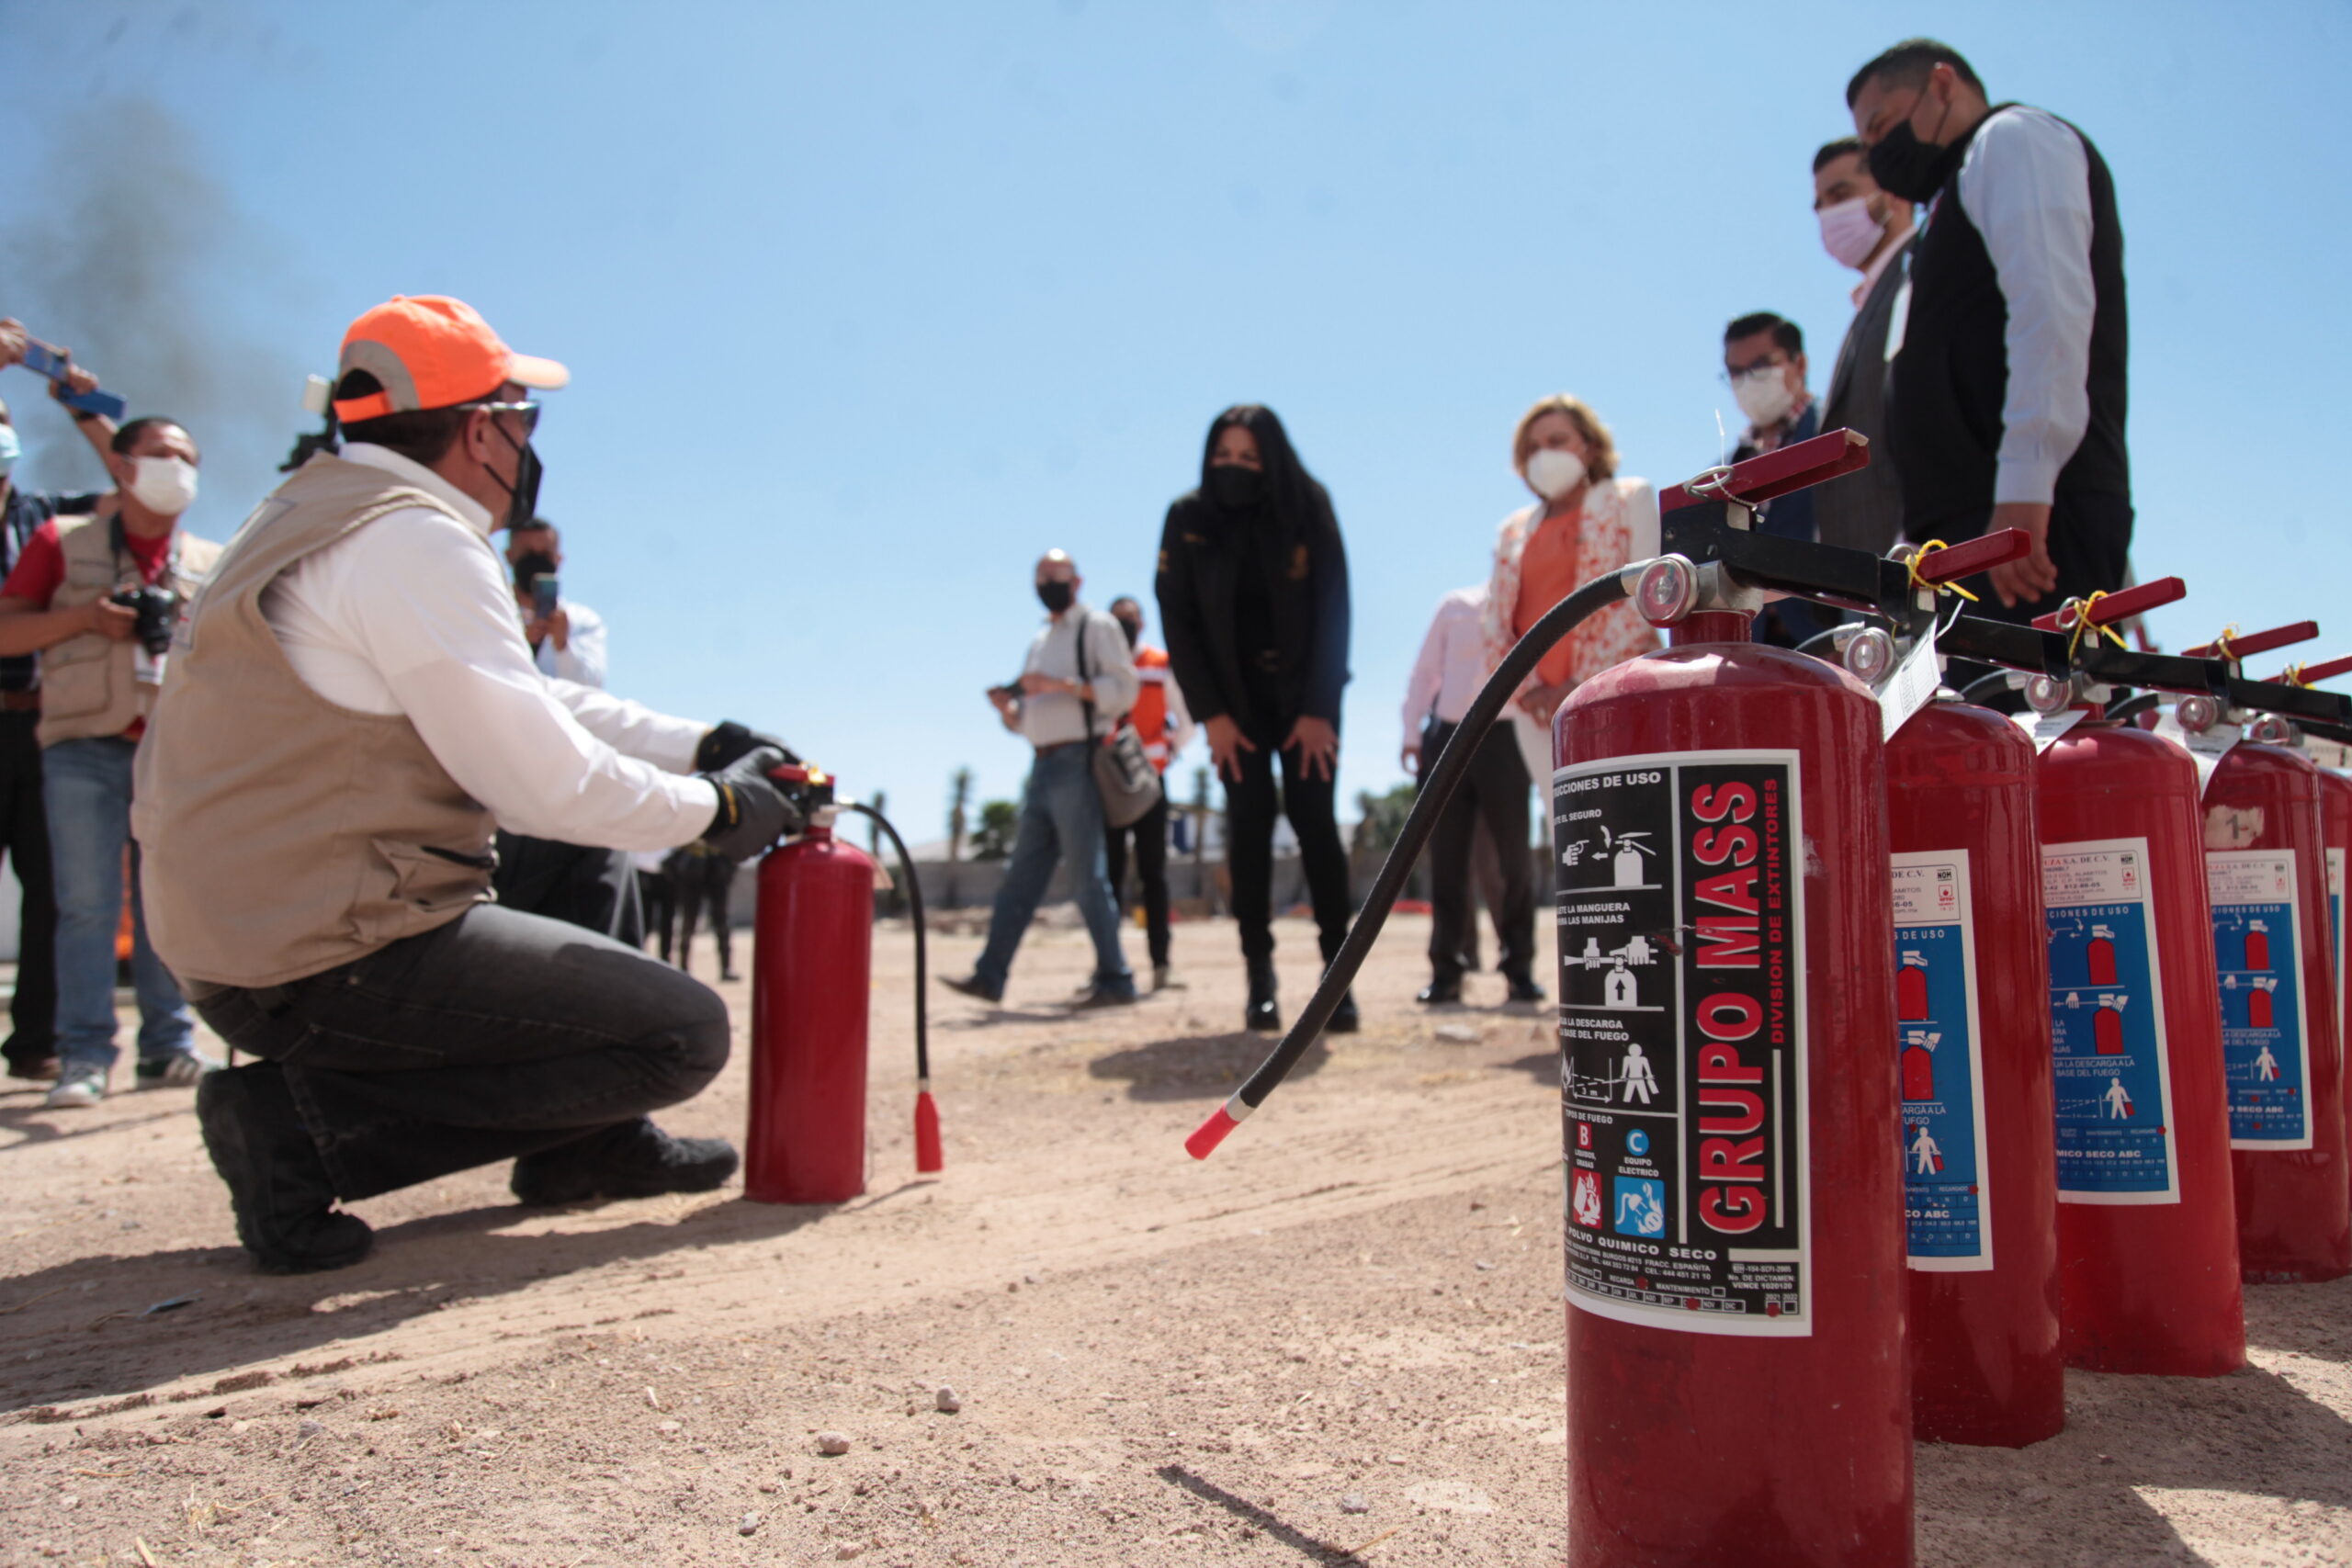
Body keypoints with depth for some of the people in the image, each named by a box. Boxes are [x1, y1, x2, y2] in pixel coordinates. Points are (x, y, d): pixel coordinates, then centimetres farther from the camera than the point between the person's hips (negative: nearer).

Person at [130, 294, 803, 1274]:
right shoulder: (413, 538, -17)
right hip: (329, 957, -11)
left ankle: (589, 1145, 22)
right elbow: (545, 781, -19)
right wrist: (715, 807, -3)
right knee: (683, 1034, -9)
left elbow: (529, 704, 19)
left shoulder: (317, 513, 15)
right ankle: (308, 1127, -7)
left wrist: (704, 744, 16)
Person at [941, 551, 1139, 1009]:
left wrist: (1062, 685, -16)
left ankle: (1115, 979, -2)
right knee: (1021, 877, 6)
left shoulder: (1097, 628, 2)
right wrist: (1007, 708, 3)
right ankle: (990, 974, 8)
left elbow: (1123, 689, -10)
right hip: (1043, 766, 7)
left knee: (1088, 877, -8)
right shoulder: (1039, 642, 24)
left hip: (1077, 761, -7)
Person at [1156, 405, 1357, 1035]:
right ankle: (1259, 978, -4)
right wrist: (1210, 714, -11)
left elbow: (1333, 610, -8)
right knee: (1249, 828, -6)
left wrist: (1318, 709, -14)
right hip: (1235, 699, 1)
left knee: (1314, 821, -9)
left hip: (1305, 694, -1)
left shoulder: (1307, 509, -7)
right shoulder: (1187, 520, -5)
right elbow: (1177, 619, -5)